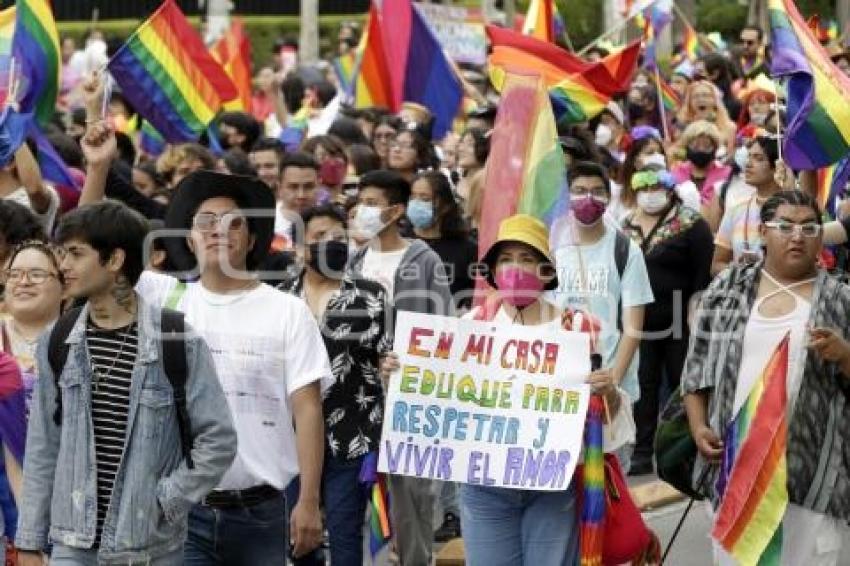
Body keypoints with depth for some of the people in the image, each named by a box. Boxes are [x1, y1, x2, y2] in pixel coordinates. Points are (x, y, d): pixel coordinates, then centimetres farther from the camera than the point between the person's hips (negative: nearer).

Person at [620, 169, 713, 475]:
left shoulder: (691, 225, -6)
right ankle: (642, 452, 11)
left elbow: (703, 275, -9)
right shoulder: (627, 225, 11)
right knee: (643, 385, 6)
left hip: (679, 322, -5)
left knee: (682, 384, 3)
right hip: (639, 321, 5)